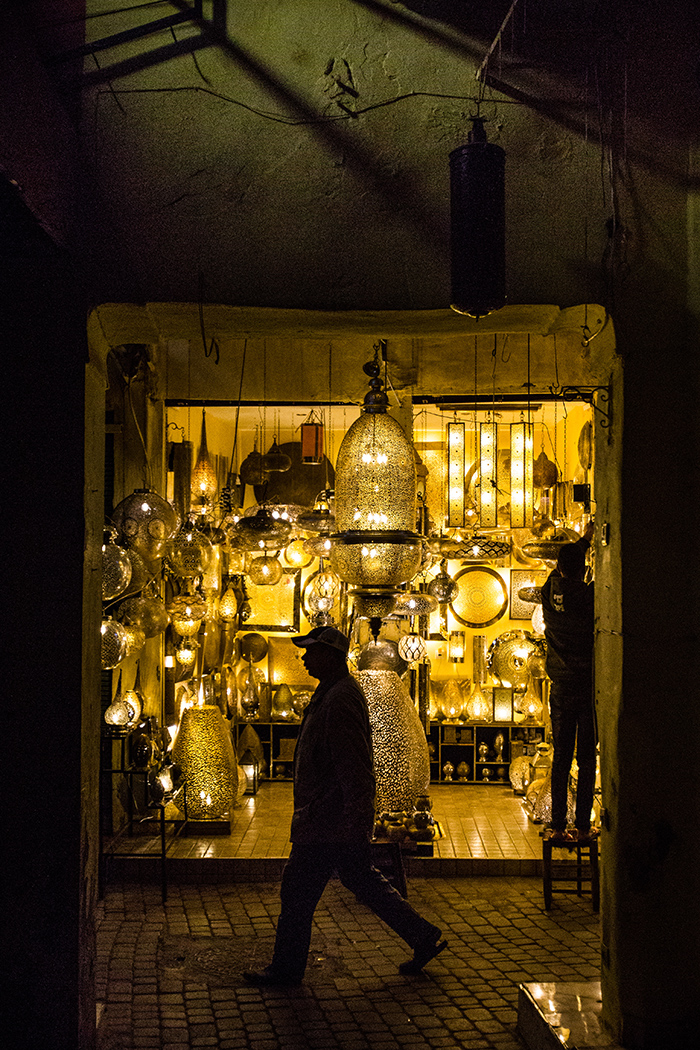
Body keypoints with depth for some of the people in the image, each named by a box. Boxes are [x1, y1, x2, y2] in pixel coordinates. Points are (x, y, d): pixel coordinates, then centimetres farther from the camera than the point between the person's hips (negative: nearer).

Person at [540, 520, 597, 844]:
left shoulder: (550, 592, 0)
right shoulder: (590, 595, -14)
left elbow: (560, 570, 21)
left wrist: (585, 538, 32)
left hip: (560, 687, 4)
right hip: (588, 685, -4)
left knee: (561, 757, 8)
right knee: (586, 758, 4)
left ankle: (558, 827, 7)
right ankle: (582, 827, 5)